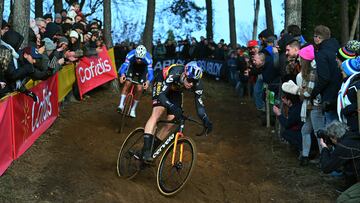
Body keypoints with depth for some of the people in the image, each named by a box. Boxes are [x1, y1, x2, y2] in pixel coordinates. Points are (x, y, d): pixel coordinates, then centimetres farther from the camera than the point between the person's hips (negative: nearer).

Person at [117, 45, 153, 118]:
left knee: (139, 89, -8)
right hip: (132, 67, 1)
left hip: (143, 69, 0)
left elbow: (150, 71, -40)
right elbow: (124, 65, -40)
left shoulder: (148, 59, -38)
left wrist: (148, 81, -59)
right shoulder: (130, 55, -36)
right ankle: (121, 105, -12)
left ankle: (133, 109, 8)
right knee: (127, 83, -20)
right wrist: (122, 74, -60)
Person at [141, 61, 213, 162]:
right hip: (162, 85, -5)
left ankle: (152, 149, 12)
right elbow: (161, 94, -45)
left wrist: (206, 120, -40)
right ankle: (146, 150, -29)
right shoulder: (174, 75, -41)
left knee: (170, 123, -4)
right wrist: (173, 108, -61)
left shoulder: (197, 84, -29)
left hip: (175, 91, 5)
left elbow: (199, 103, -24)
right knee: (156, 113, -25)